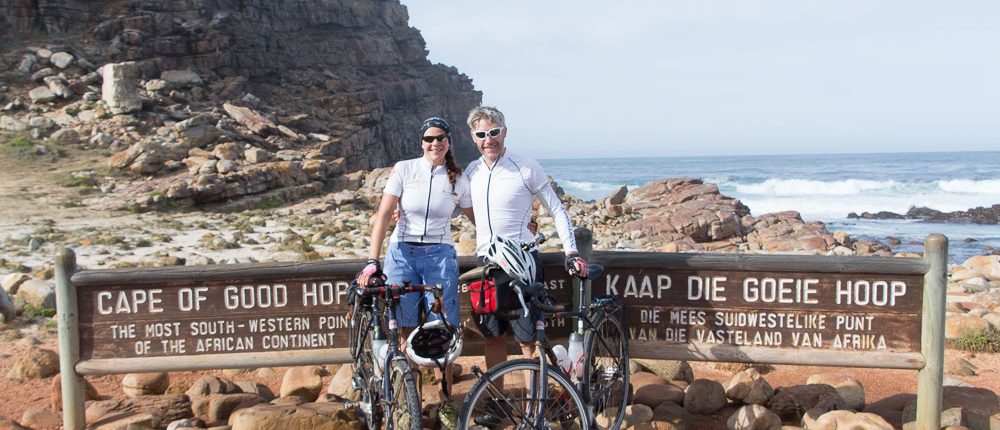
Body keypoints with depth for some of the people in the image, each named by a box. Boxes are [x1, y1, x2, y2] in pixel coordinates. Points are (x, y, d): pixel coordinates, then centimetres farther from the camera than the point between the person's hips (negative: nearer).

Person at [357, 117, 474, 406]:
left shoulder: (458, 180, 3)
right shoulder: (404, 169, -2)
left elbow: (478, 219, 13)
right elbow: (384, 214, -7)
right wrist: (372, 261, -15)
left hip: (440, 257, 1)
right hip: (401, 254, -1)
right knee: (405, 332, 1)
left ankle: (444, 402, 10)